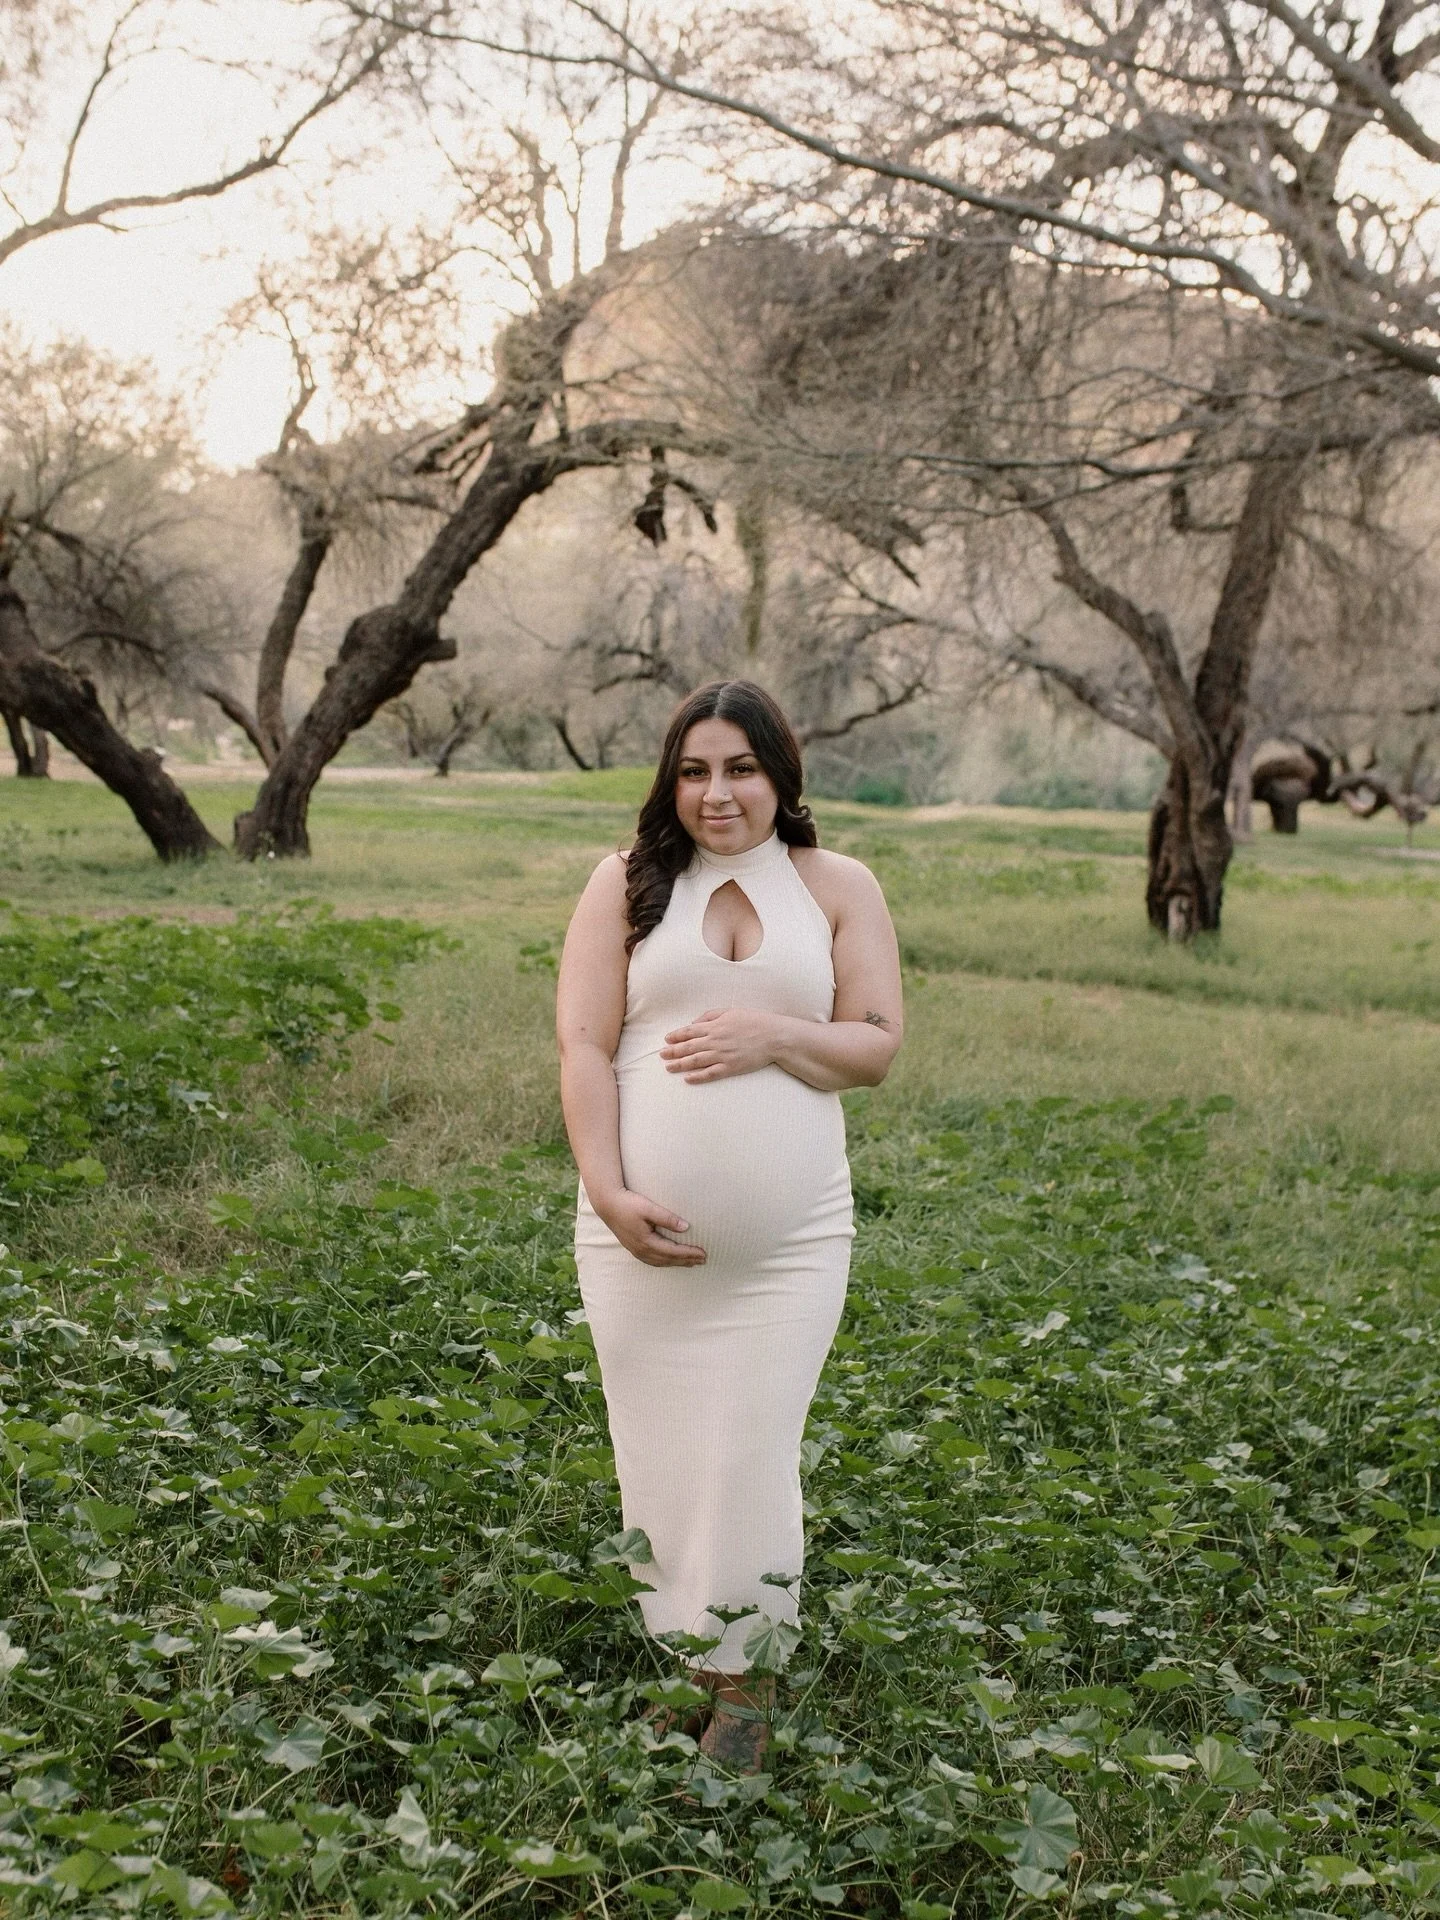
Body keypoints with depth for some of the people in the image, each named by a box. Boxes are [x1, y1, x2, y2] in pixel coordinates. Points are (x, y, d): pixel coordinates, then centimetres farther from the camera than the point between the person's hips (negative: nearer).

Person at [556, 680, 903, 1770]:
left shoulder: (838, 888, 7)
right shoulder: (629, 885, 6)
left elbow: (876, 1048, 4)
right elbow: (582, 1045, -1)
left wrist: (772, 1037, -15)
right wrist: (608, 1191, -13)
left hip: (790, 1240, 0)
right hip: (642, 1232, 1)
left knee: (751, 1459, -1)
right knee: (657, 1457, 6)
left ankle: (744, 1682, 15)